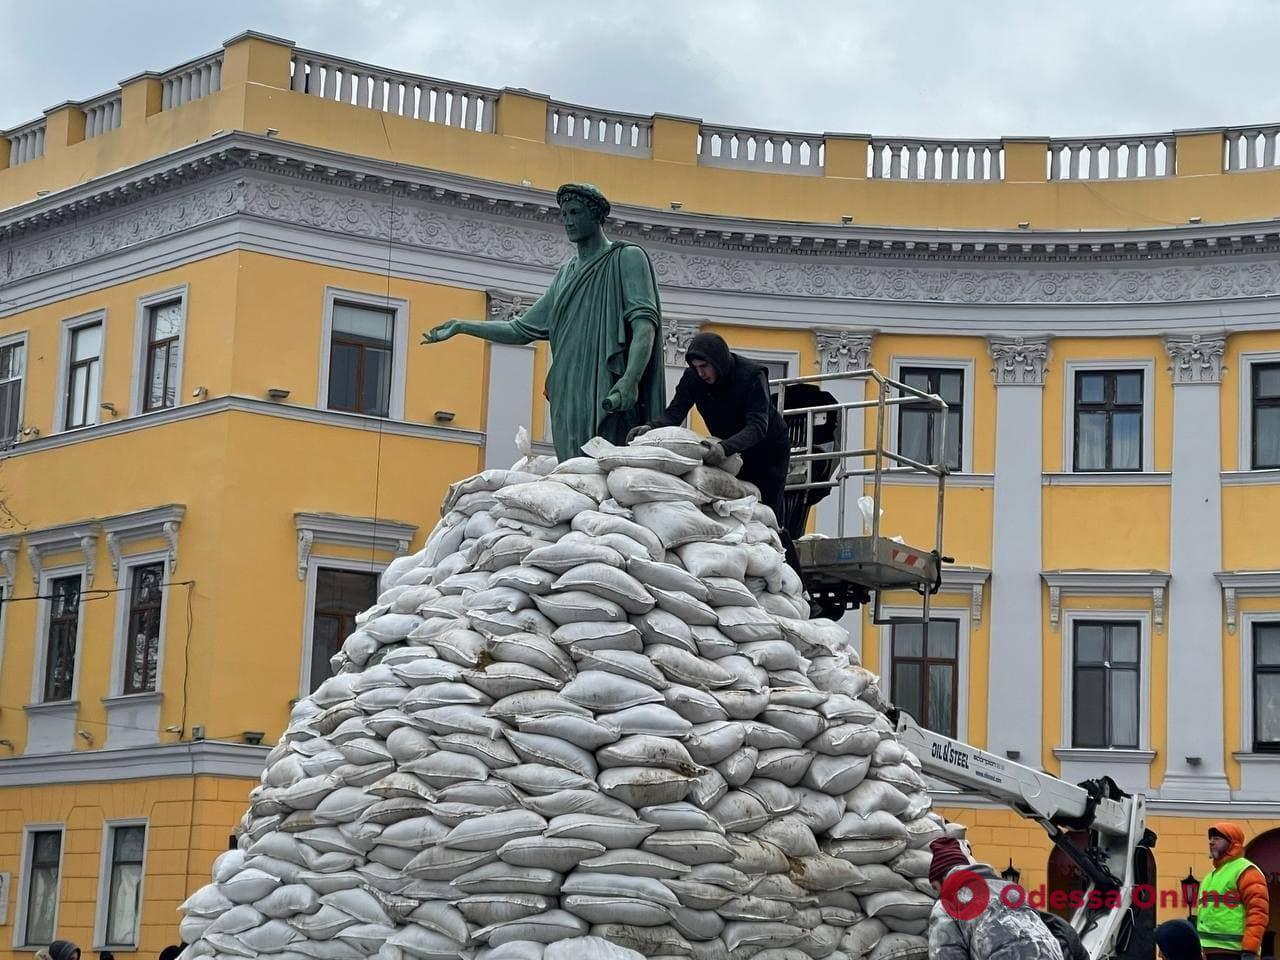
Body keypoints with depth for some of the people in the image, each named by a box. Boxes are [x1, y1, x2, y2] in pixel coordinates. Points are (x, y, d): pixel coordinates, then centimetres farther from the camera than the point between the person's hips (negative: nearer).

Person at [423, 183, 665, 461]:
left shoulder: (627, 257, 4)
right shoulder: (566, 275, 25)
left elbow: (644, 323, -10)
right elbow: (522, 329, 27)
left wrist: (629, 379, -25)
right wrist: (462, 327, 19)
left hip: (610, 399, -6)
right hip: (569, 400, 6)